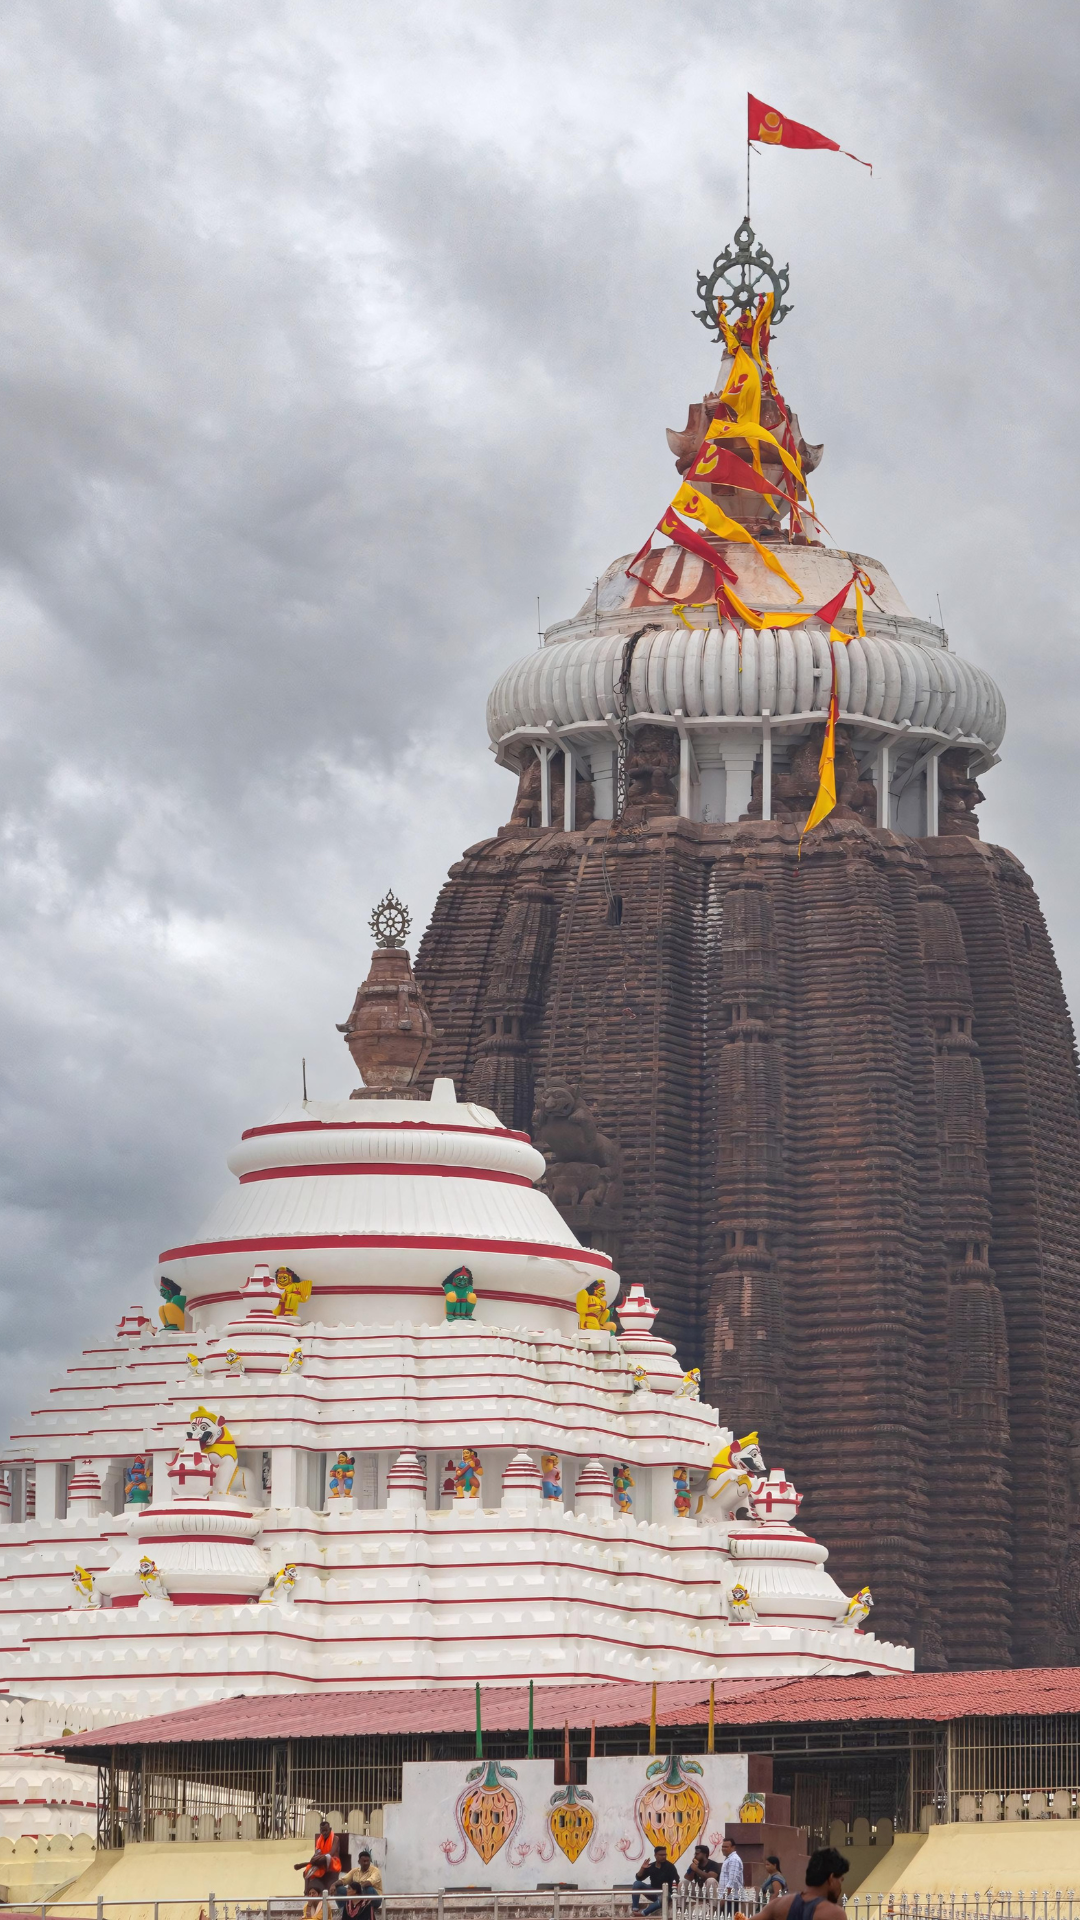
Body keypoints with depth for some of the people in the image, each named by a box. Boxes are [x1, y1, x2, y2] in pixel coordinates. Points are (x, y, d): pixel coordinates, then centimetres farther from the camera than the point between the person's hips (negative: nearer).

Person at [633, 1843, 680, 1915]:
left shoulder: (669, 1866, -8)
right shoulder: (650, 1866, 4)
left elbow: (676, 1881, -18)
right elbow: (638, 1878, 5)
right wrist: (642, 1868, -13)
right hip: (653, 1892, 4)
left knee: (662, 1899, -41)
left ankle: (642, 1913, -38)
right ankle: (635, 1910, -23)